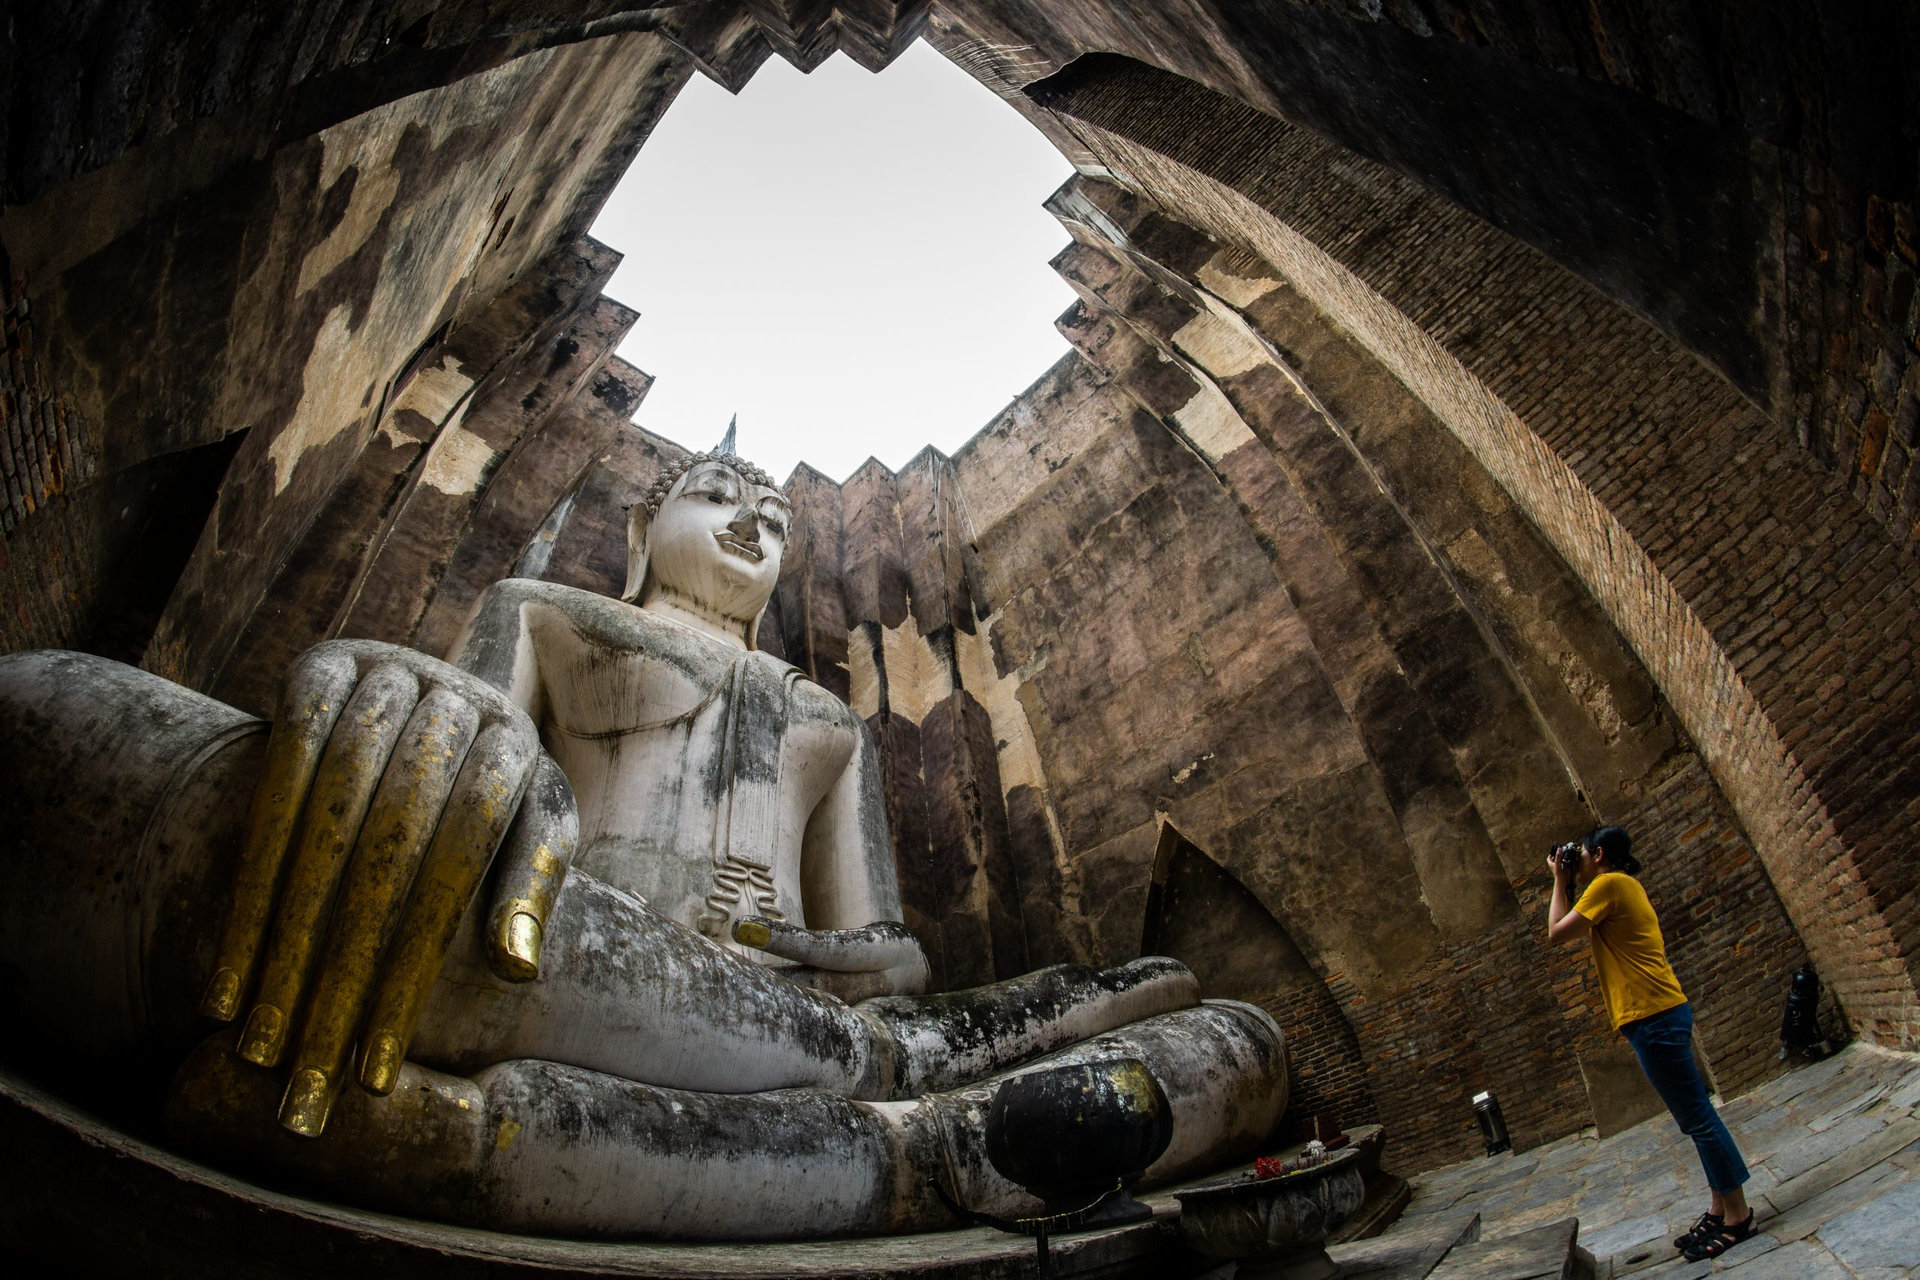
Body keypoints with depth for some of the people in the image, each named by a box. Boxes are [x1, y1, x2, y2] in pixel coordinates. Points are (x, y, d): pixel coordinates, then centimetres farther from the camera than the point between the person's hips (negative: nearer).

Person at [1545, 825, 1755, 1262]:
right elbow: (1587, 932, 25)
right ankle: (1722, 1208, 21)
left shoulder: (1608, 884, -10)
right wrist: (1568, 882, 19)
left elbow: (1557, 933, -10)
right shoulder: (1626, 886, 19)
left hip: (1653, 1016, -10)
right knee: (1696, 1115, 14)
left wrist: (1560, 882, 0)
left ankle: (1736, 1215, 2)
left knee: (1697, 1116, -4)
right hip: (1662, 1012, 10)